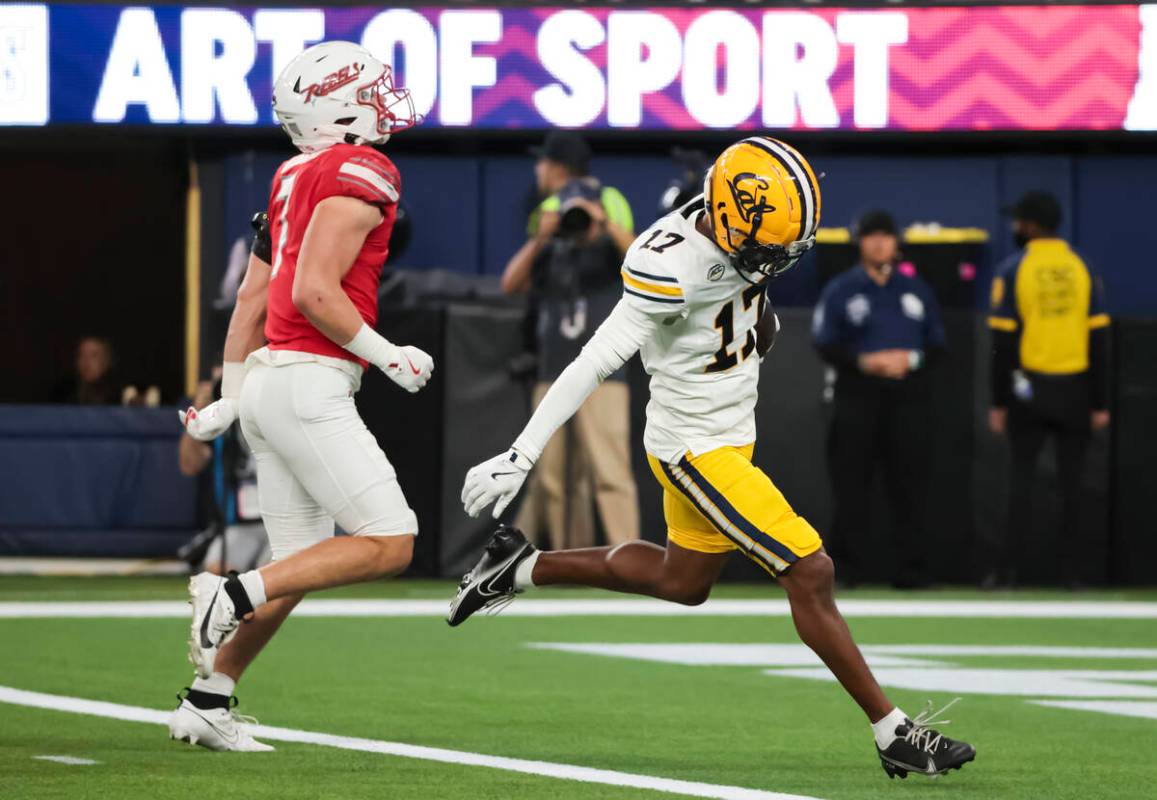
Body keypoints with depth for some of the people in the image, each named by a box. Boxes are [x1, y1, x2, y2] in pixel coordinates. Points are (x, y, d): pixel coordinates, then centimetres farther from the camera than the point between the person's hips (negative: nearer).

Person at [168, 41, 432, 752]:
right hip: (309, 381, -9)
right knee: (388, 544, -8)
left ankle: (207, 703, 14)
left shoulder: (297, 180, 18)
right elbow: (314, 292, -19)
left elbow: (251, 299, 21)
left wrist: (231, 399, 25)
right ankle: (235, 593, -14)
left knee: (298, 564, 13)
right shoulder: (361, 174, -10)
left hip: (269, 377, 9)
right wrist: (386, 355, -8)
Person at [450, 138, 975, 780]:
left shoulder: (725, 227, -6)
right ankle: (893, 733, -5)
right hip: (697, 451, -10)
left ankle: (521, 568, 35)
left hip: (730, 432, 10)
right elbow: (595, 363, -29)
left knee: (683, 581, 25)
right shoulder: (672, 267, -30)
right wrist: (520, 456, -28)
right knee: (810, 575, -11)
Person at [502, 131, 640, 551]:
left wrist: (608, 226, -33)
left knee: (609, 470, -14)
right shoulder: (548, 238, 14)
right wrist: (540, 238, -13)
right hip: (553, 372, 6)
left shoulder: (608, 233, 0)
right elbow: (511, 283, 1)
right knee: (556, 479, 6)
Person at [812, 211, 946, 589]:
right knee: (851, 484, -5)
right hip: (857, 397, -2)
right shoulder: (840, 290, 7)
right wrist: (863, 362, -14)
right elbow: (824, 344, 1)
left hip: (908, 396, 2)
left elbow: (937, 344, 14)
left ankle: (912, 567, 1)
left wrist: (911, 359, -7)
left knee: (909, 484, -2)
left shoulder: (917, 290, 15)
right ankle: (845, 567, -1)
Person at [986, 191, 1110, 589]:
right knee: (1072, 479, 6)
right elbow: (1099, 341, 1)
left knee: (1022, 477, 2)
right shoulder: (1083, 269, 2)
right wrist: (1100, 403, 5)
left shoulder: (1013, 271, -5)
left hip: (1028, 388, -2)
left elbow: (1003, 342, -7)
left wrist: (999, 403, -2)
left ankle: (1006, 569, -1)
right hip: (1074, 390, 2)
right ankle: (1071, 572, 7)